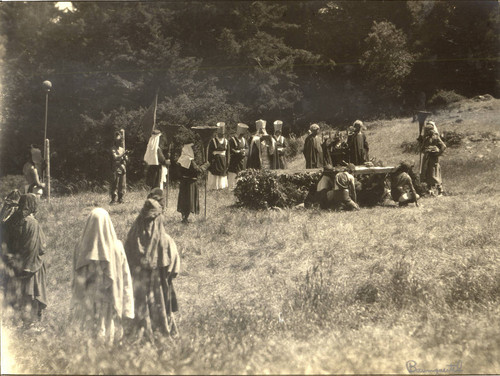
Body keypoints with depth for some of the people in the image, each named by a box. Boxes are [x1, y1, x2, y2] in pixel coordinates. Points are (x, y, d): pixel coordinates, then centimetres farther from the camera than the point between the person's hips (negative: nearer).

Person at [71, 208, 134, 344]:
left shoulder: (81, 247, -4)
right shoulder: (117, 247, -6)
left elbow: (77, 277, 2)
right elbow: (125, 277, -4)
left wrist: (76, 304, 11)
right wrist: (126, 309, 3)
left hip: (88, 300, 0)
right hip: (109, 301, 0)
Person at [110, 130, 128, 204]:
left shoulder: (122, 149, 16)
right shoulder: (113, 149, -2)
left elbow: (126, 159, 14)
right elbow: (115, 157, -16)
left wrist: (125, 156, -8)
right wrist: (123, 154, -25)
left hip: (123, 168, 6)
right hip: (116, 168, -6)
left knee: (122, 184, 5)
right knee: (115, 184, -7)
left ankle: (120, 199, 12)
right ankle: (113, 199, -4)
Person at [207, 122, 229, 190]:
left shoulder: (225, 141, 7)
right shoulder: (213, 141, -6)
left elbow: (227, 153, 12)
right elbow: (209, 153, -6)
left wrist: (227, 164, 8)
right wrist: (210, 163, -10)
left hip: (223, 162, 4)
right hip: (215, 162, -4)